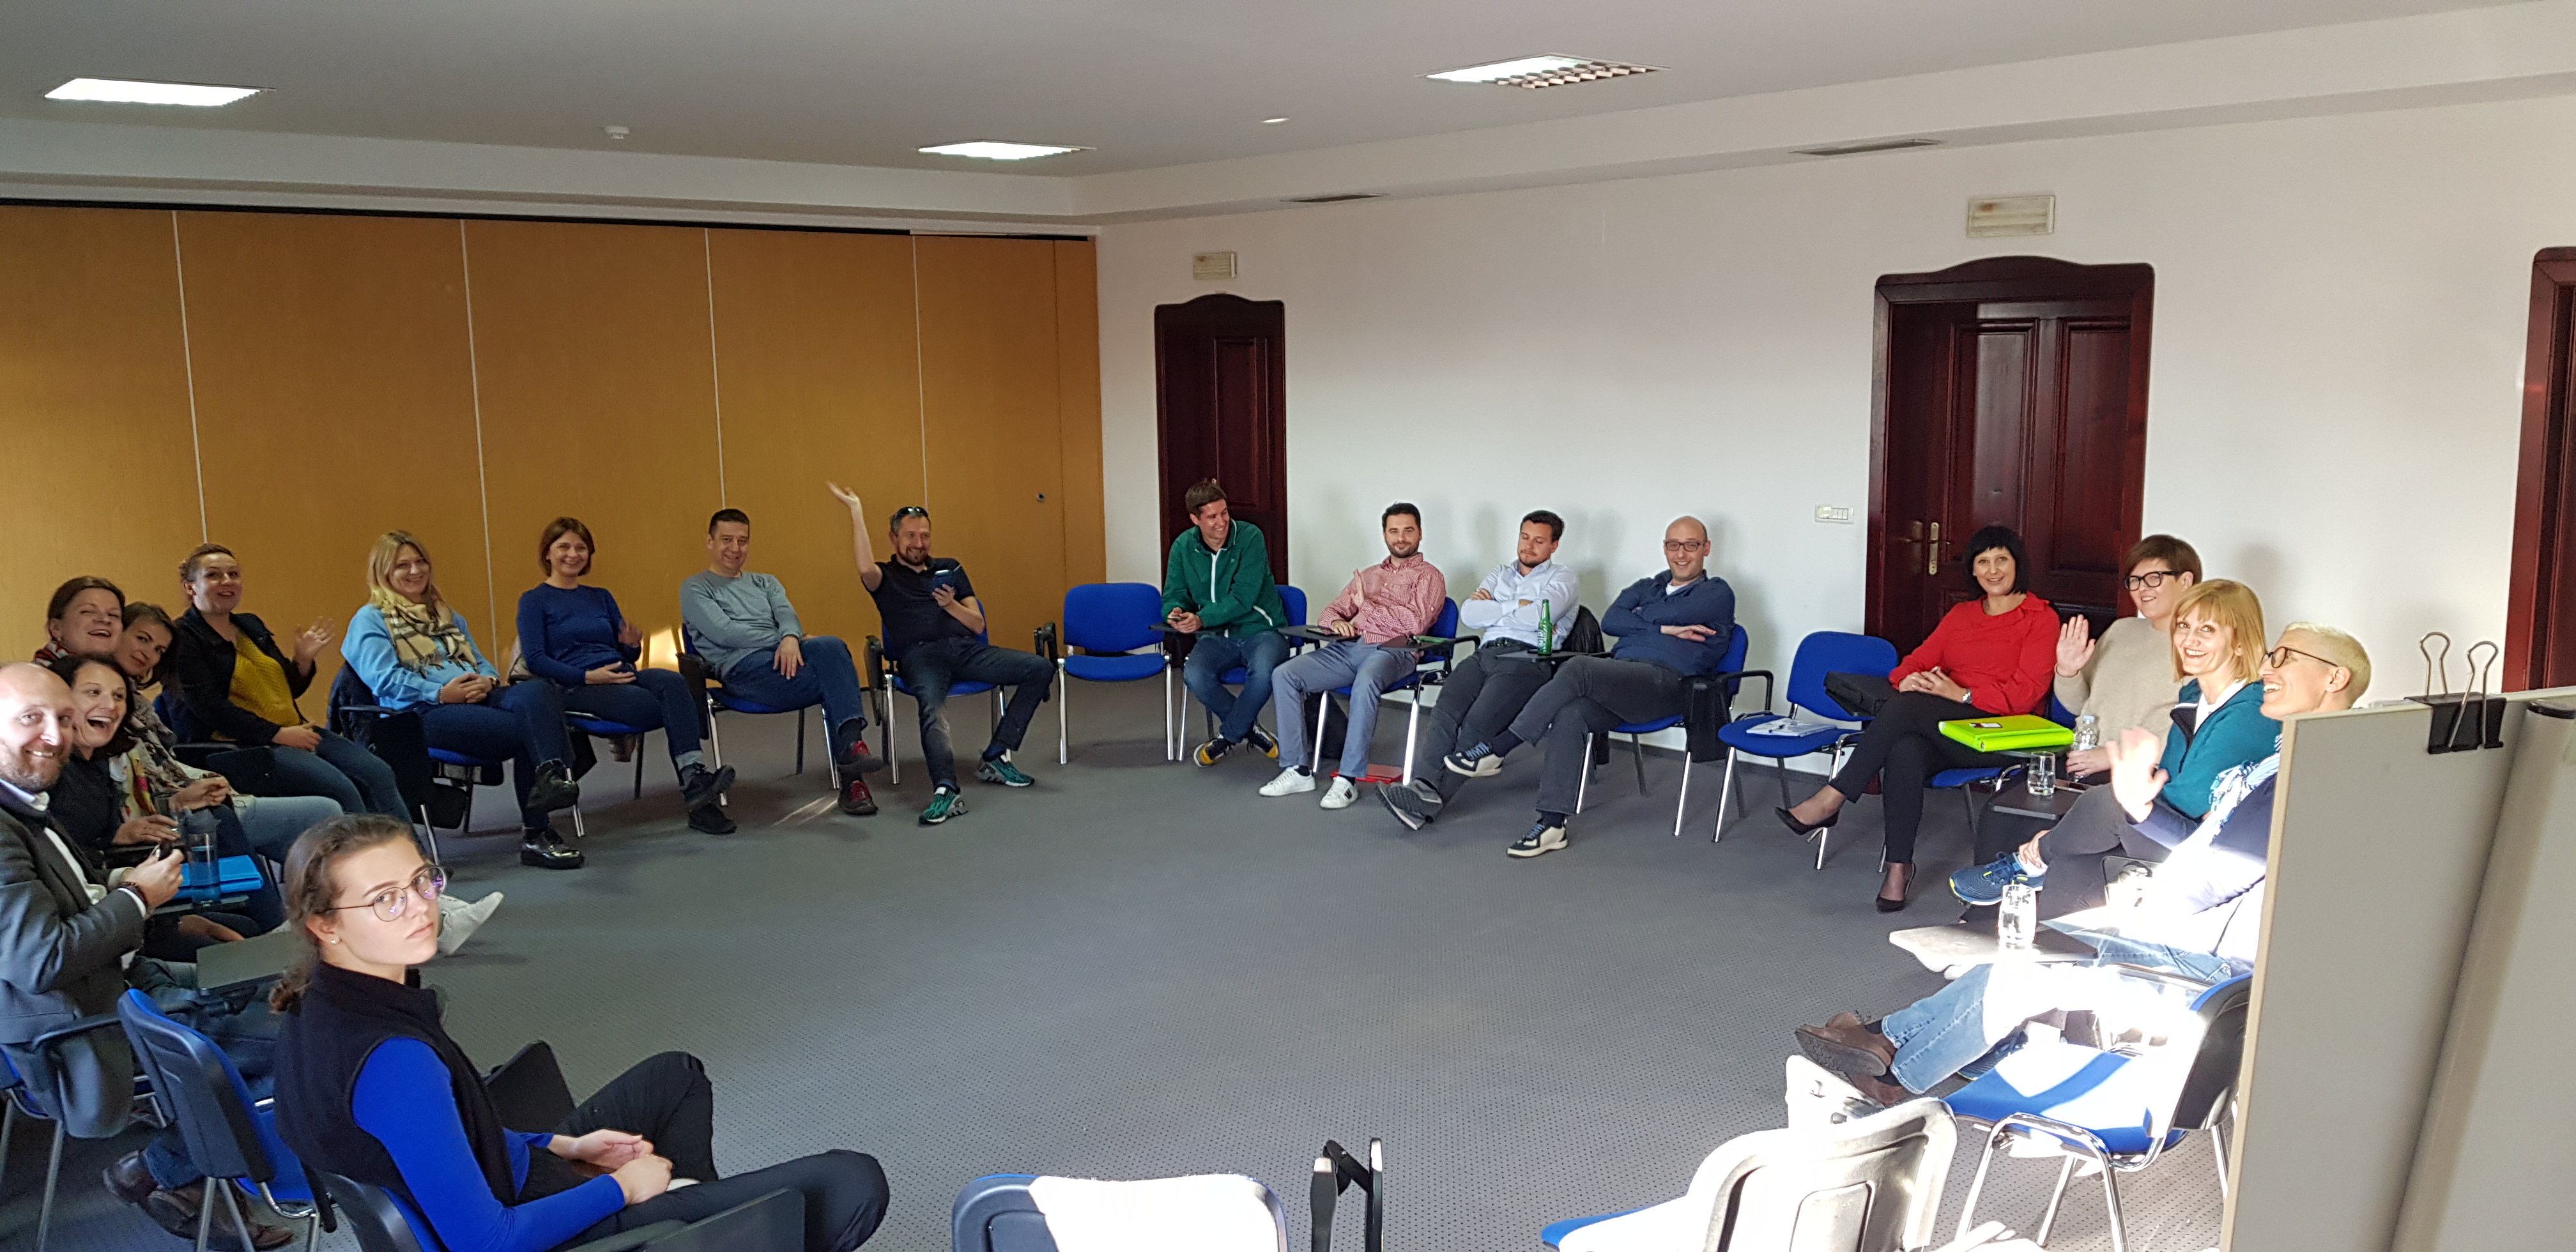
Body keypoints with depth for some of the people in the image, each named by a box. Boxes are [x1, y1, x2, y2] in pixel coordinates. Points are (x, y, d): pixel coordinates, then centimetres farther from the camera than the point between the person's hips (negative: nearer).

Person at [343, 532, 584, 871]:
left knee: (538, 692, -32)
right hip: (424, 713, -6)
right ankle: (536, 832, -33)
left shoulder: (447, 615, 32)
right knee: (526, 728, -31)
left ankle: (552, 778, -47)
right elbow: (384, 678, -5)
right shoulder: (370, 620, 11)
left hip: (478, 699, 6)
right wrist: (441, 692, -15)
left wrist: (487, 680, 0)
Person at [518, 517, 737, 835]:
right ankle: (698, 802, -35)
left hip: (622, 676, 5)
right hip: (575, 689, -5)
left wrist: (633, 646, -3)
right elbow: (536, 660, -5)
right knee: (668, 708, -31)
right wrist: (588, 676, -17)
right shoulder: (534, 601, 9)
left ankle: (695, 778, -46)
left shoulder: (601, 597, 25)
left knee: (672, 682, -32)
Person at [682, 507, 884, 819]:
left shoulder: (765, 583, 31)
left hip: (784, 655, 5)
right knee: (837, 679, -30)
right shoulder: (695, 589, 15)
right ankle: (849, 779, -35)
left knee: (831, 646, -34)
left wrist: (791, 637, -16)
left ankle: (851, 745, -45)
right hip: (742, 667, -5)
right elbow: (723, 632, -3)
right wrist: (779, 638, -9)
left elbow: (787, 614, 8)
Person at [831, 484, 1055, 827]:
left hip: (967, 649, 5)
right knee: (932, 705, -39)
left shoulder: (949, 568, 26)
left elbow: (978, 625, 20)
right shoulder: (885, 577, 14)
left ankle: (995, 758, -14)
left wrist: (952, 605, -1)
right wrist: (856, 510, -11)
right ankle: (945, 791, -58)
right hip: (920, 655, -4)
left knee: (1040, 669, -16)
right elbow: (865, 568, -14)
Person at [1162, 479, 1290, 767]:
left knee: (1263, 672, -37)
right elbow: (1173, 595, 8)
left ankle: (1229, 735, -8)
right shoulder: (1184, 546, 3)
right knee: (1194, 675, -30)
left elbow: (1243, 598, -16)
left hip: (1259, 630, -3)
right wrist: (1176, 612, -17)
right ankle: (1249, 728, -4)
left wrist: (1201, 619, -27)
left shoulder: (1250, 537, -10)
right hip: (1216, 636, 3)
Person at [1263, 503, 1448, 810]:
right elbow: (1332, 610, 27)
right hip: (1348, 647, 6)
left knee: (1365, 683, -41)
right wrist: (1336, 621, 2)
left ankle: (1349, 779, -37)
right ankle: (1297, 770, -13)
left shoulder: (1429, 576, 9)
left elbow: (1416, 622, -7)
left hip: (1392, 651, -6)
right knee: (1284, 675, -16)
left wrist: (1368, 604, -4)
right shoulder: (1369, 574, 29)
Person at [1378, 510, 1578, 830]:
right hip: (1485, 654, 5)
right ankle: (1424, 786, -39)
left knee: (1477, 724, -27)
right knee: (1445, 713, -25)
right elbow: (1468, 615, 11)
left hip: (1528, 658, -5)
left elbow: (1541, 616, -8)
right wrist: (1518, 609, 3)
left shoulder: (1561, 577, 14)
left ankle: (1427, 802, -35)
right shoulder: (1501, 574, 29)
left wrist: (1493, 606, 6)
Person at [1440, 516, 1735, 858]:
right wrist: (1666, 629, -1)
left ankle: (1494, 751, -26)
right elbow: (1609, 621, 9)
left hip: (1666, 683, -6)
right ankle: (1552, 824, -30)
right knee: (1569, 716, -28)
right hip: (1621, 684, 6)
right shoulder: (1648, 587, 29)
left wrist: (1638, 618, 15)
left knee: (1579, 669, -30)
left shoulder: (1717, 594, 11)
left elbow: (1664, 615, -4)